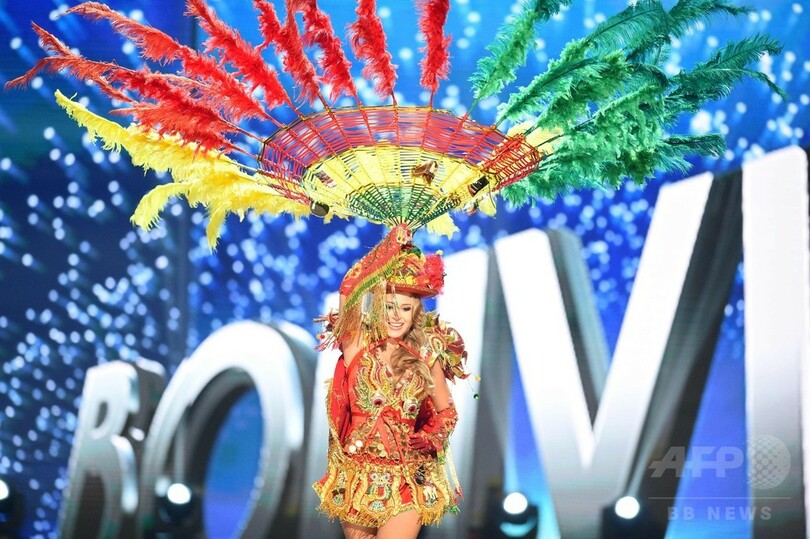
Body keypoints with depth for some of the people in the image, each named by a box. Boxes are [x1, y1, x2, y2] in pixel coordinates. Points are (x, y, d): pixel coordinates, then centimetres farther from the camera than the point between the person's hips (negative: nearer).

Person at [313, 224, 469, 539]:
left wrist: (431, 439, -7)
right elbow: (350, 290, -15)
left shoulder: (426, 356, 2)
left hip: (405, 479, -1)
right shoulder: (357, 346, -1)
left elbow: (447, 411, 13)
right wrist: (392, 244, -13)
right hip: (355, 475, 1)